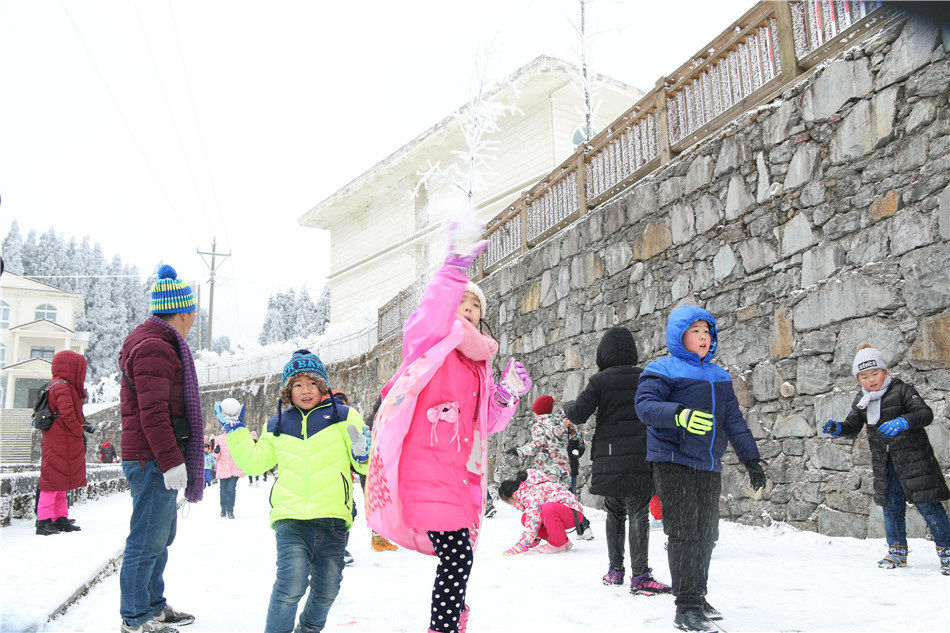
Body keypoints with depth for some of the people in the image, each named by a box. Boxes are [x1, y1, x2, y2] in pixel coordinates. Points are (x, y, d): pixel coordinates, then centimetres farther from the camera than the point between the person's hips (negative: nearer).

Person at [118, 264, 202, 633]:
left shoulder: (158, 343, 20)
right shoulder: (154, 348, -15)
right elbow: (153, 412, -23)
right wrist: (171, 460, -23)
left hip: (158, 460, 11)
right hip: (153, 460, -11)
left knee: (161, 535, 19)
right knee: (148, 539, -3)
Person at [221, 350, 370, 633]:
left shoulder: (344, 417, 6)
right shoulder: (276, 427, 15)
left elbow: (369, 464, 9)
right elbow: (253, 461, 24)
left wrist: (363, 454, -13)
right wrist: (235, 431, 19)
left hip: (333, 517, 0)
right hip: (291, 517, 0)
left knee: (326, 591, 11)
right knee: (291, 584, -19)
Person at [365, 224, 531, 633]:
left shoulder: (477, 363, 20)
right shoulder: (430, 344, 0)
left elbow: (484, 423, 19)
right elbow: (426, 322, -26)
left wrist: (506, 395, 0)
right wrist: (453, 272, -37)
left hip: (456, 470, 8)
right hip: (425, 465, -8)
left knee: (457, 557, 16)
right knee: (457, 557, -14)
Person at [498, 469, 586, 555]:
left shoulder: (533, 493, -21)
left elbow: (534, 522, -26)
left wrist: (521, 546, -24)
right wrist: (535, 539, 20)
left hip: (574, 514, -10)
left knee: (547, 509, -39)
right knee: (525, 518, -4)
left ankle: (558, 544, -16)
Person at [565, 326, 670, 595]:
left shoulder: (600, 381, -2)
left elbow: (578, 415, -5)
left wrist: (567, 408, 15)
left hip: (609, 459, 1)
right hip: (640, 456, 0)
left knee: (614, 512, 15)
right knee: (638, 514, -2)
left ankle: (615, 569, 20)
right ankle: (639, 575, -8)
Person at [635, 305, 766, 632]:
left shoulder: (719, 376, 17)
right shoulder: (663, 370, -4)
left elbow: (734, 420, 19)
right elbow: (645, 404, -17)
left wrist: (751, 458, 16)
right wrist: (680, 415, -35)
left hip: (709, 465, 7)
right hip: (674, 461, -7)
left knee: (706, 534, 11)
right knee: (684, 533, -8)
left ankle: (698, 597, 24)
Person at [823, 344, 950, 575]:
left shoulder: (901, 390, -11)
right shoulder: (861, 401, 6)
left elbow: (926, 413, -19)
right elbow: (852, 426, 8)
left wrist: (903, 422, -36)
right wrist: (837, 429, -14)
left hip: (913, 457, -5)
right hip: (885, 462, 5)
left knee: (927, 504, -3)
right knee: (891, 505, 10)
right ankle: (897, 551, 23)